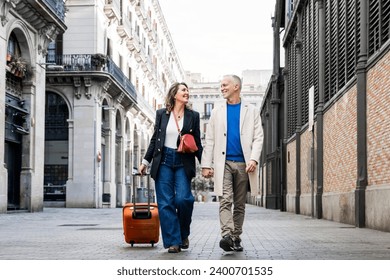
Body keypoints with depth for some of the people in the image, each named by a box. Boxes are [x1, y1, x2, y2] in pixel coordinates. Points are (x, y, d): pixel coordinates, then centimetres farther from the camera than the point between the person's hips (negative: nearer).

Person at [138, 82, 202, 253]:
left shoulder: (193, 115, 8)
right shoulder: (161, 114, 8)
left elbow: (197, 143, 9)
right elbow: (155, 139, 12)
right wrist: (145, 161, 10)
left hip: (183, 162, 0)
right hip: (163, 161, 1)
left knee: (183, 199, -15)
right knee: (166, 203, -4)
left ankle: (184, 234, 10)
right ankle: (173, 241, 2)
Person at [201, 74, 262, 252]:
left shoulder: (251, 111, 10)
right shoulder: (217, 111, 13)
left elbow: (258, 138, 3)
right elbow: (209, 140, 9)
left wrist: (254, 159, -12)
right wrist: (206, 165, 1)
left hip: (243, 164, 0)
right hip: (224, 163, 0)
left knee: (239, 204, 6)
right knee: (225, 201, -14)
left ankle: (236, 238, 14)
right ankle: (226, 236, -24)